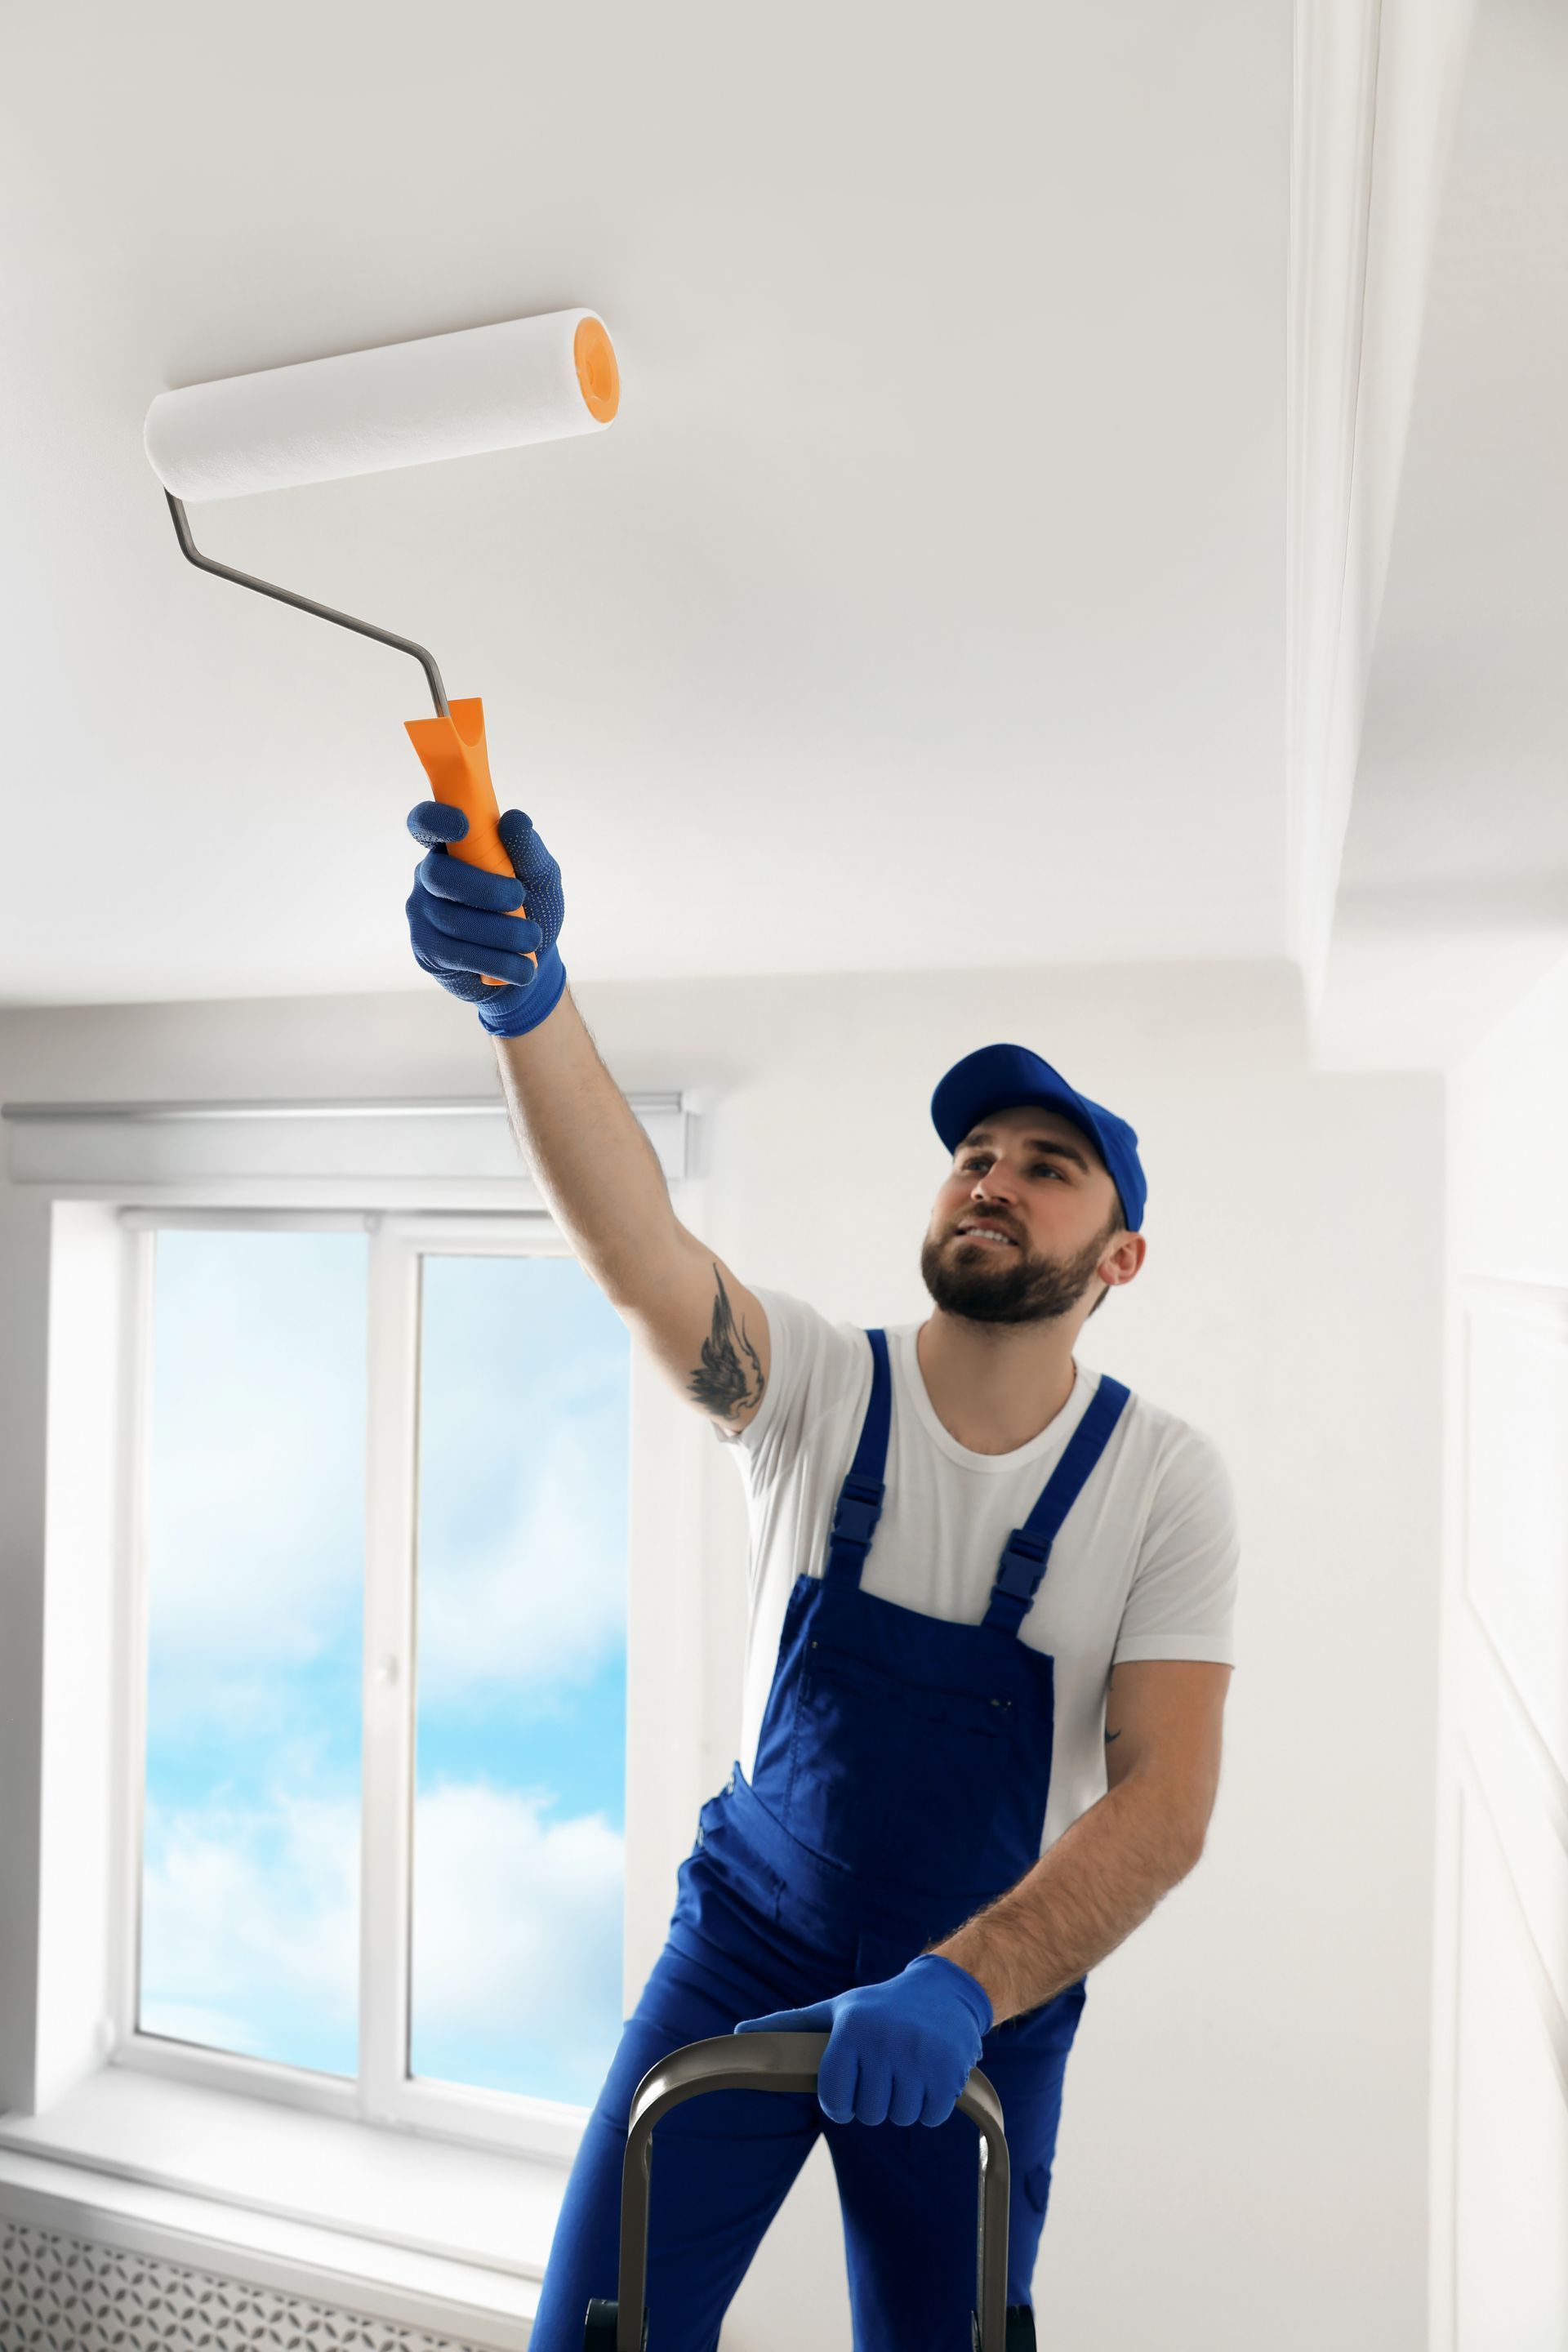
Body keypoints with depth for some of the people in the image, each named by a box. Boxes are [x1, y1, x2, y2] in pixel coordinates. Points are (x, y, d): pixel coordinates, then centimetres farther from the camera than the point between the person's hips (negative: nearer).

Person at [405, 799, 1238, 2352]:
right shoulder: (816, 1389, -12)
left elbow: (1165, 1799, -19)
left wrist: (957, 1989, -33)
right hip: (748, 1939, 0)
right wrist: (528, 1000, -48)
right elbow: (636, 1250, -31)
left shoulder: (1163, 1481, -13)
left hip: (991, 1997, 0)